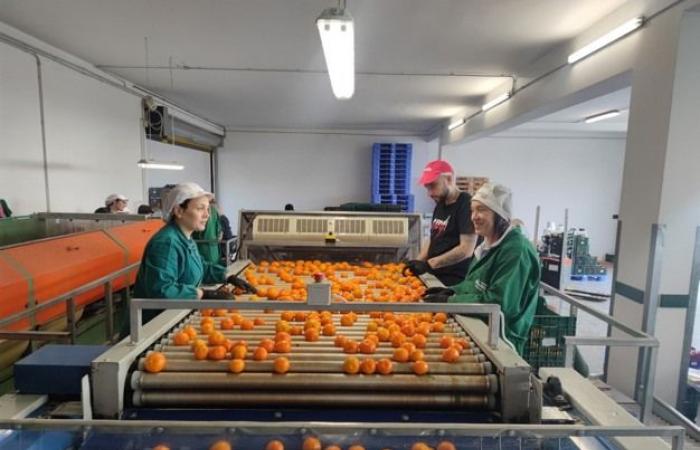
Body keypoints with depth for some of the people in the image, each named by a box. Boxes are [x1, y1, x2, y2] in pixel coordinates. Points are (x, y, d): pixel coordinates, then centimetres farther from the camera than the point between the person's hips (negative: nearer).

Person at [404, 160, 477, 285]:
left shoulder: (466, 204, -14)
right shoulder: (440, 205, 11)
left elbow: (466, 250, -20)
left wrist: (428, 264, -21)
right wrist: (417, 262, 2)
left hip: (454, 281, -7)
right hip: (434, 276, 7)